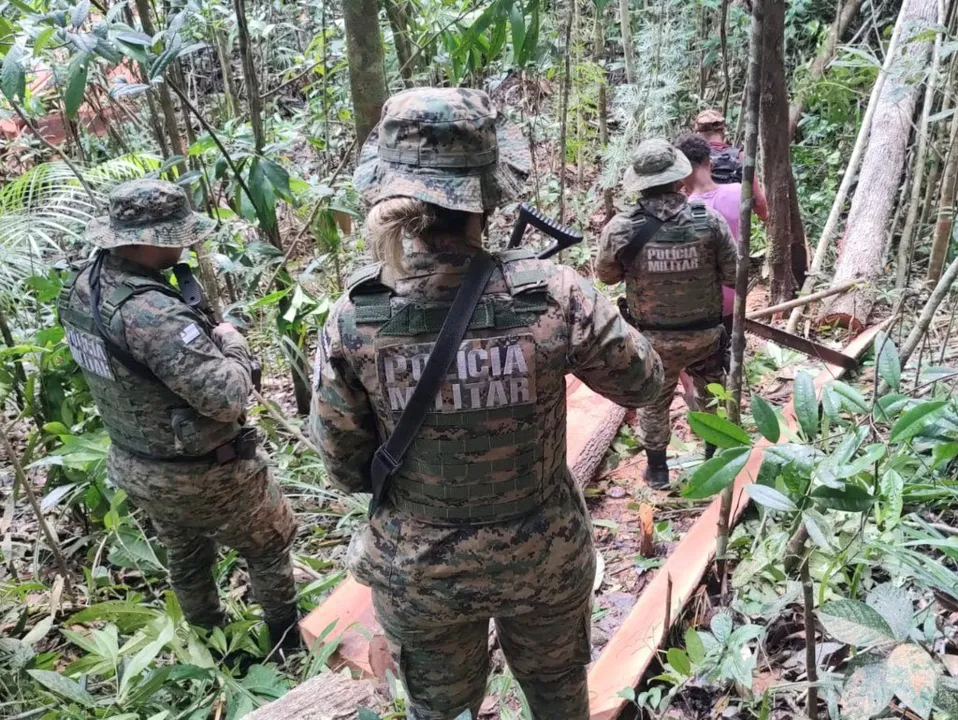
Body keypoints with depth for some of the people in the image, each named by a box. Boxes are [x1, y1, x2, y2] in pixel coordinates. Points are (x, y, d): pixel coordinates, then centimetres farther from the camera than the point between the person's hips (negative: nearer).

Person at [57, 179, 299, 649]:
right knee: (270, 545, 18)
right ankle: (286, 636, 38)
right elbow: (226, 398, -34)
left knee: (186, 559, 30)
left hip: (132, 465, 8)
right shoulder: (152, 314, -35)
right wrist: (233, 344, -16)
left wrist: (198, 335, 0)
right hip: (202, 475, -8)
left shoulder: (79, 288, -6)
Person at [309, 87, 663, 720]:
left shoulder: (353, 319, -21)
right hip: (544, 558, 0)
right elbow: (644, 383, -7)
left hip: (417, 571, 1)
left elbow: (346, 468, -9)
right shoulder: (553, 296, -24)